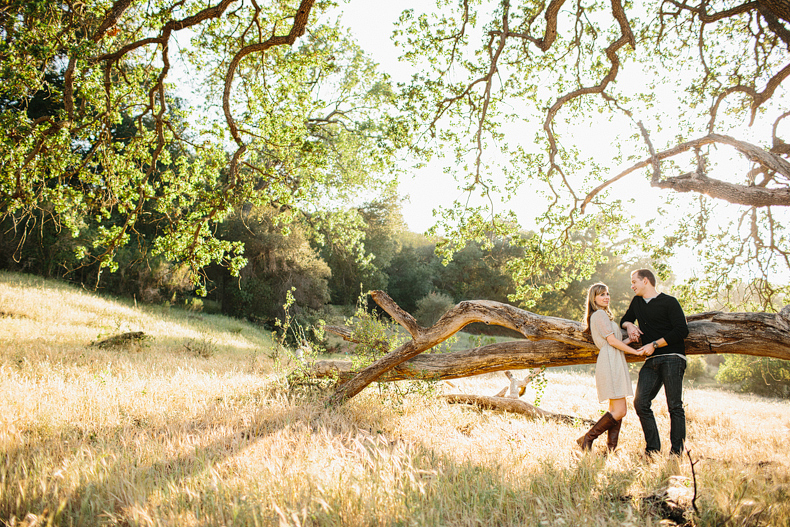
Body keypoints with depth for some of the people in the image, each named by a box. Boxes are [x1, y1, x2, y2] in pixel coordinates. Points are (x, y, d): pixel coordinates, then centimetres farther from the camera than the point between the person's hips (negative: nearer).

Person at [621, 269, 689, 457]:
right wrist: (629, 325, 9)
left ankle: (677, 451, -3)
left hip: (672, 358, -6)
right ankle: (653, 449, -3)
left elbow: (682, 330, -9)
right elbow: (624, 320, 34)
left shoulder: (669, 302, 0)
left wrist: (654, 345, -11)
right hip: (651, 361, 6)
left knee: (674, 406, -8)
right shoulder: (637, 302, 20)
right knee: (640, 403, -8)